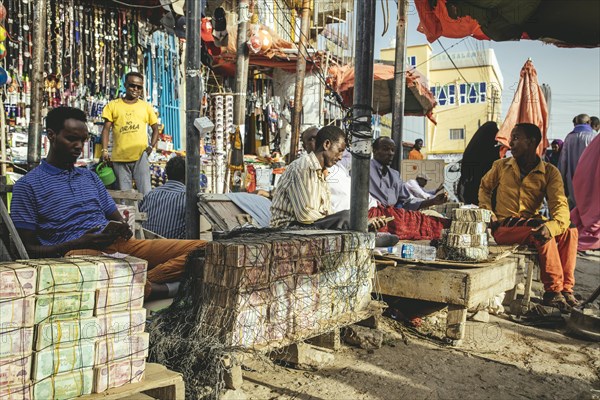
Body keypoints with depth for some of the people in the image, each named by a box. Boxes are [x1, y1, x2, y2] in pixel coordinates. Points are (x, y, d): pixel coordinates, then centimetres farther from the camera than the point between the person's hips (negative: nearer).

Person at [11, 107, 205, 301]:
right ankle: (165, 289, -26)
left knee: (200, 248, -13)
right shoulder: (28, 185, 8)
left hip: (116, 244, 6)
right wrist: (81, 243, -12)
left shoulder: (90, 176, 26)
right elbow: (29, 249, 2)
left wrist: (122, 229, 0)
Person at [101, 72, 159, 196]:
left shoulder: (146, 106, 10)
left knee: (146, 193, -7)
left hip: (140, 156, 0)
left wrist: (151, 146, 1)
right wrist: (105, 150, -3)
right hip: (119, 157, 1)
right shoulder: (113, 105, 9)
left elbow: (155, 129, 15)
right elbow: (106, 129, 7)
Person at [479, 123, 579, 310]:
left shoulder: (550, 172, 0)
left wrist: (551, 226, -36)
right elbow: (484, 187, 22)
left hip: (531, 224, 2)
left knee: (570, 232, -26)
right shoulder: (501, 166, 5)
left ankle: (565, 289, -25)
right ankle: (553, 291, -26)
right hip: (504, 228, -2)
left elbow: (560, 205, -12)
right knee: (543, 237, -31)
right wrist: (488, 212, 2)